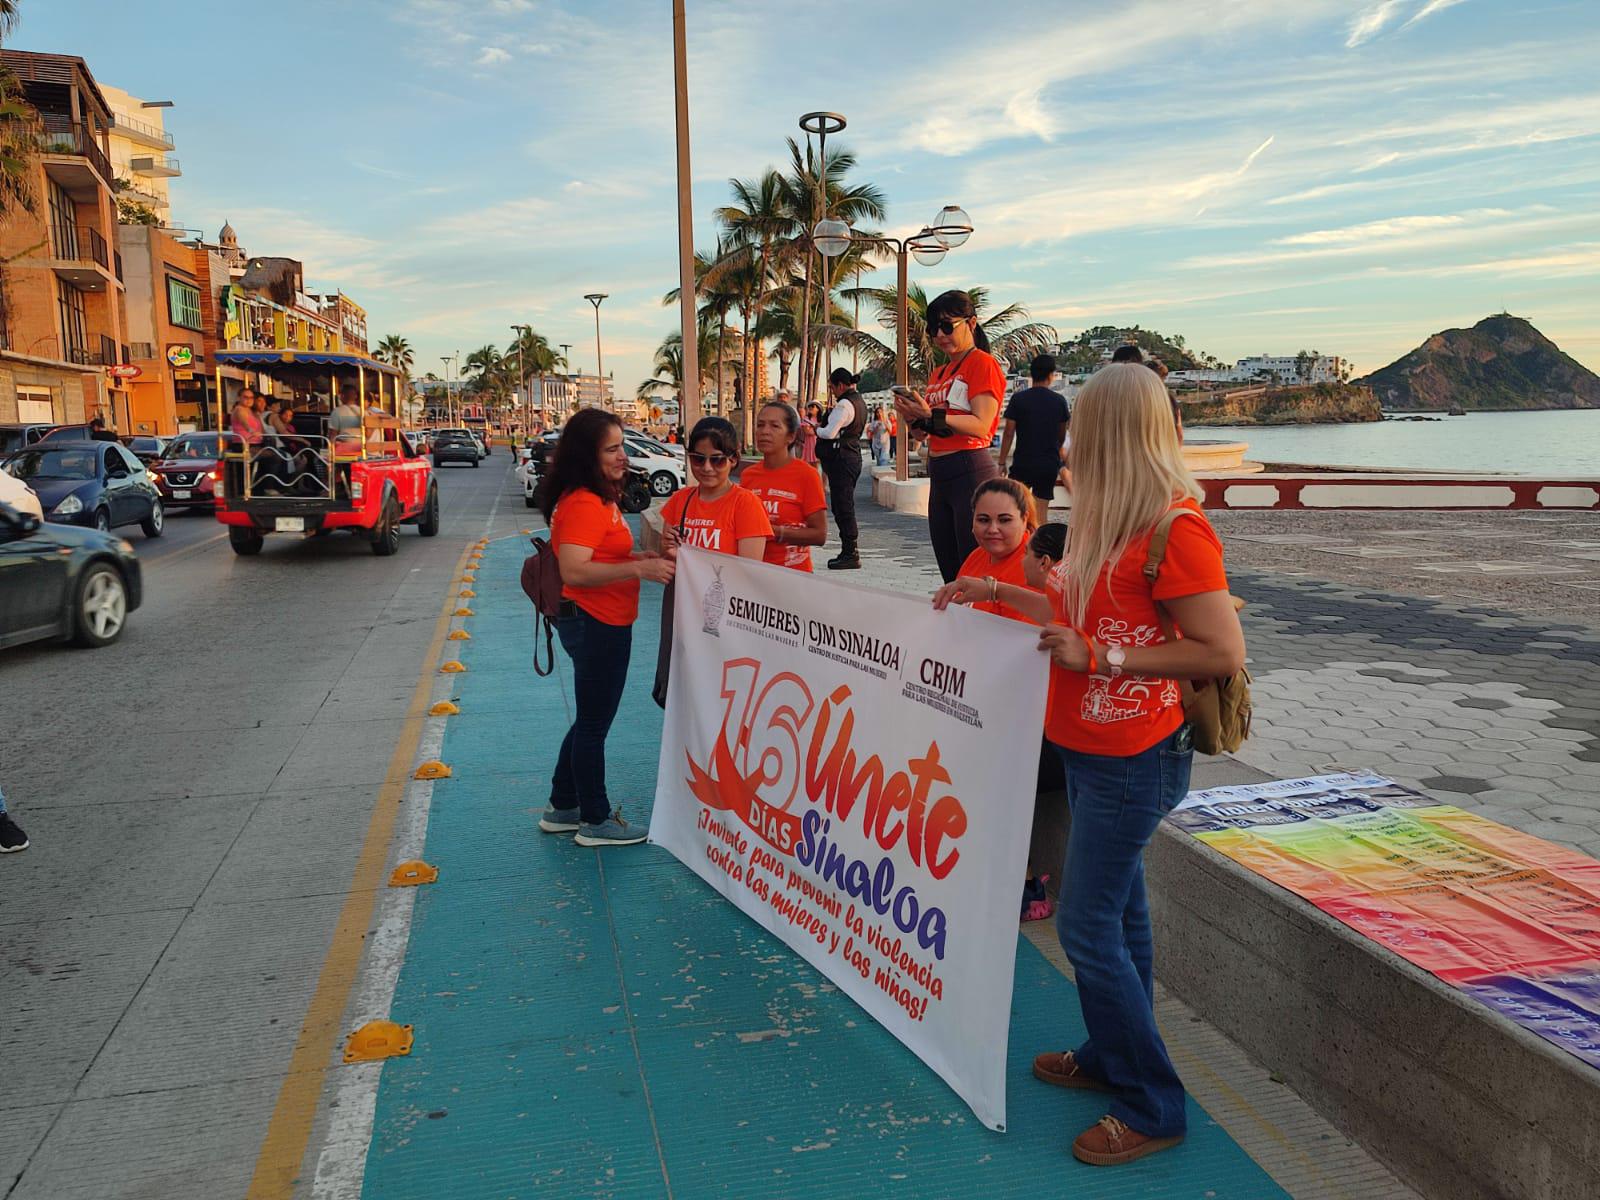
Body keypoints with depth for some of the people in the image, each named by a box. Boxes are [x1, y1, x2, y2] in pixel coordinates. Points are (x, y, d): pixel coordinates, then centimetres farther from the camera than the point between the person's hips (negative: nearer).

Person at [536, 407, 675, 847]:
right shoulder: (583, 503, -21)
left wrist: (638, 558, 4)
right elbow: (573, 571, -30)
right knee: (594, 724, 4)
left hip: (600, 624, 10)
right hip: (595, 624, -10)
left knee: (590, 720, 20)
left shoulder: (598, 498, 11)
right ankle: (596, 822, 19)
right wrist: (638, 569, -34)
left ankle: (562, 809, 33)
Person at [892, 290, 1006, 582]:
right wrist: (914, 417, -1)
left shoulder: (983, 363, -4)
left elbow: (980, 426, -15)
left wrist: (931, 415, -21)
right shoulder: (938, 373, 19)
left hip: (970, 471, -8)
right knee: (949, 575, 12)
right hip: (939, 475, 9)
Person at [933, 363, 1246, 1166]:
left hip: (1134, 756, -9)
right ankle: (1112, 1057, 35)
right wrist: (995, 592, 19)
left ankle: (1152, 1107, 13)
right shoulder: (1113, 519, 8)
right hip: (1089, 746, 9)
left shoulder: (1174, 526, -20)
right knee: (1115, 907, 19)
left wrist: (1099, 659, -22)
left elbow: (1223, 653, -21)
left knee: (1087, 925, -3)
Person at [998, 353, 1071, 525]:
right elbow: (1062, 435, 12)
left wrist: (1002, 462, 0)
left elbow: (1009, 434, -7)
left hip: (1023, 462, -2)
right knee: (1041, 508, 7)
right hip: (1050, 464, 2)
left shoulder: (1018, 399, -6)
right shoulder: (1059, 400, 0)